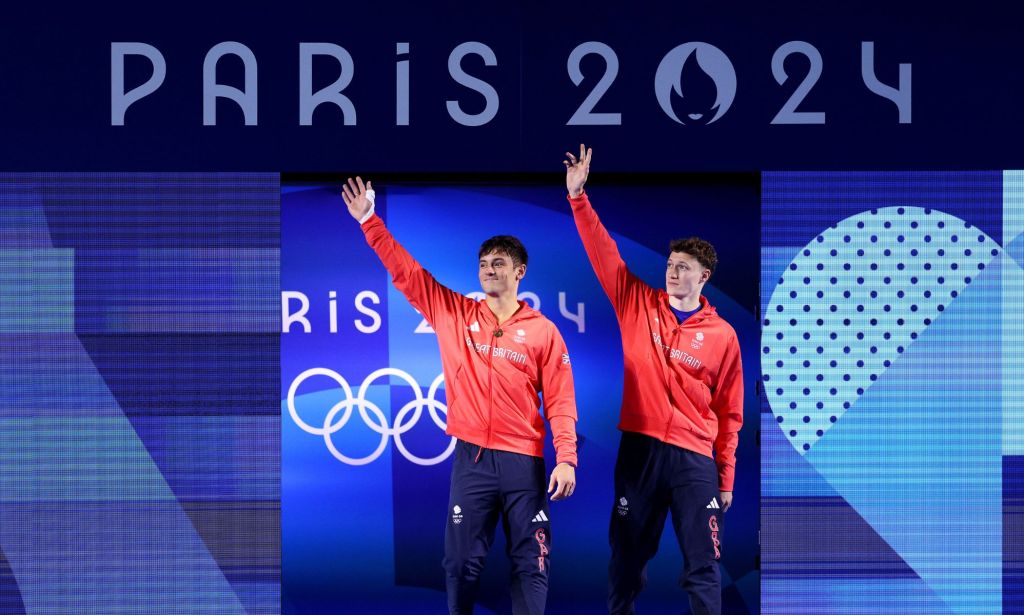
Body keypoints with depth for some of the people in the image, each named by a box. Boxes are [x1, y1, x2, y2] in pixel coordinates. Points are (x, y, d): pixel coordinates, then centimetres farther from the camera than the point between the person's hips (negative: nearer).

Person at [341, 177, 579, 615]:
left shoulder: (543, 331, 3)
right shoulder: (454, 313, 7)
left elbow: (560, 400, 0)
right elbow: (404, 270, 6)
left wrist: (566, 459, -9)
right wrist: (370, 221, -1)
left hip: (524, 462, -1)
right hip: (472, 459, 1)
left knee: (531, 563, 2)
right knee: (462, 561, 3)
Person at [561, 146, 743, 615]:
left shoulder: (722, 335, 2)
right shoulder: (638, 305, 6)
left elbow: (729, 413, 5)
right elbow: (602, 252, 1)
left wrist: (726, 478, 3)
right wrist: (578, 197, -8)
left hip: (694, 459, -1)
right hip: (639, 448, 1)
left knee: (702, 565, -1)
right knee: (628, 556, 9)